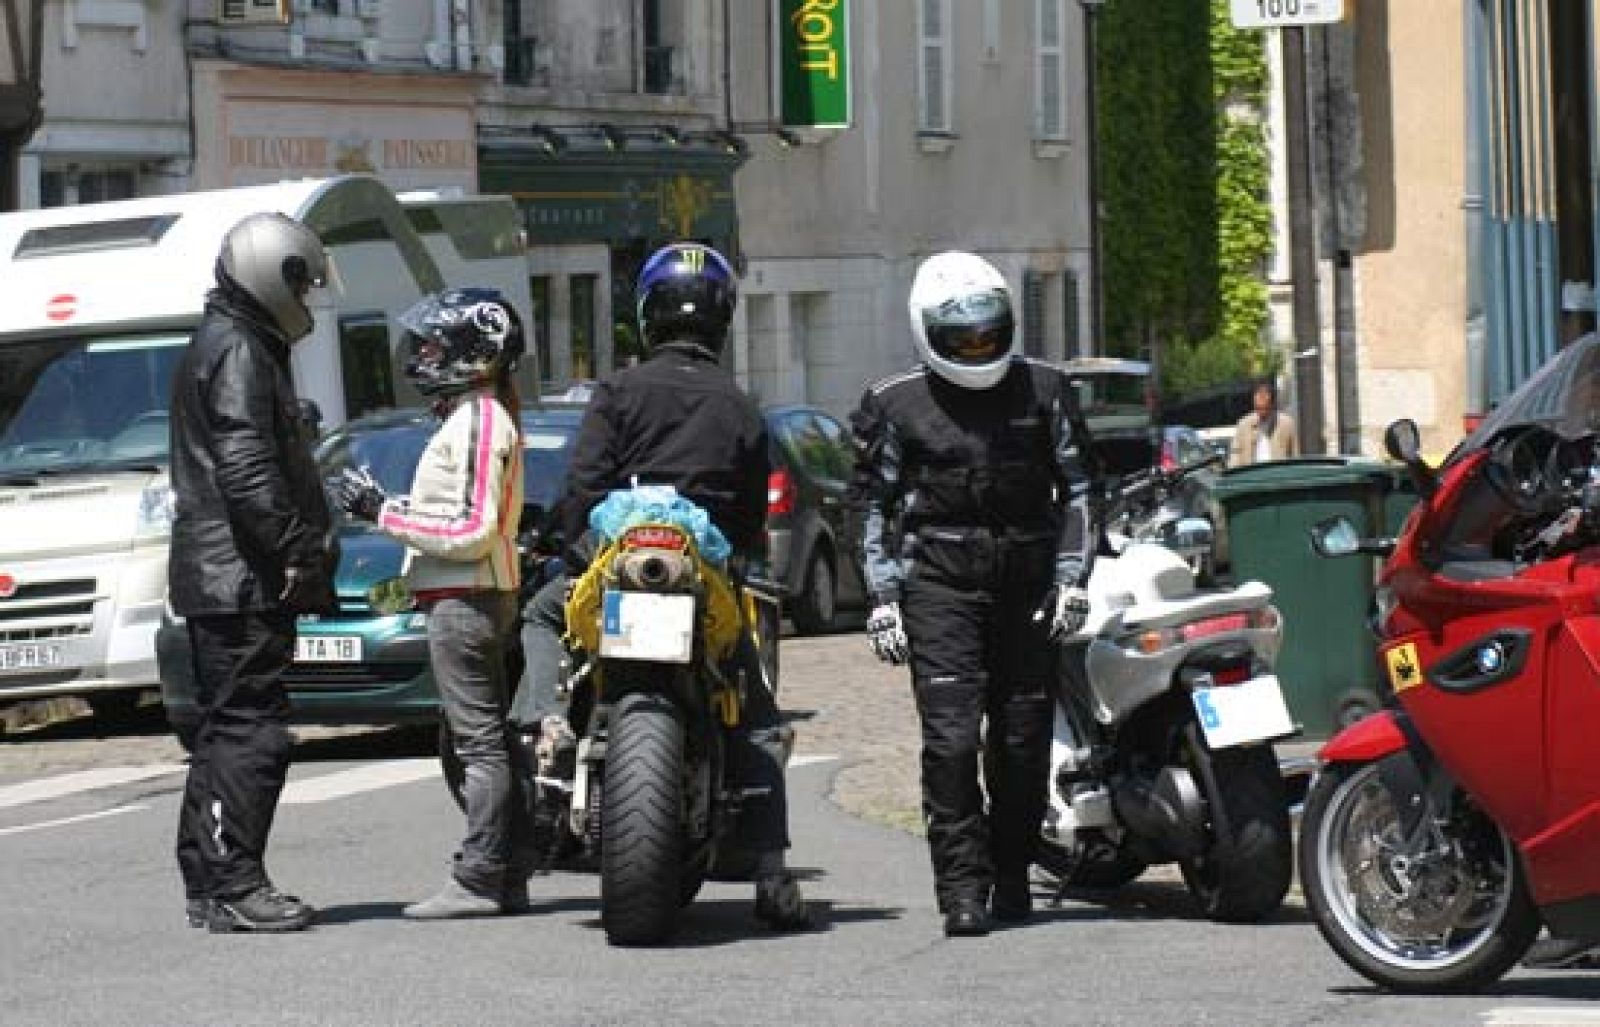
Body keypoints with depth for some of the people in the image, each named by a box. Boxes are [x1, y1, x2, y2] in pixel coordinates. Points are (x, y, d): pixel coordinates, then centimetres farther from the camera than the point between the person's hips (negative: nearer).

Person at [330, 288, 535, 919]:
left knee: (479, 741, -10)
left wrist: (385, 513, -16)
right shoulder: (482, 416, 18)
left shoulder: (478, 420, -14)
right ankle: (506, 876, 13)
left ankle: (479, 881, -11)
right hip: (482, 597, 11)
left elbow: (473, 531, -20)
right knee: (490, 739, 11)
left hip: (465, 600, -11)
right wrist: (384, 507, 15)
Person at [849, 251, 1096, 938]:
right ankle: (963, 887, -11)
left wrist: (1071, 578, 4)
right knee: (951, 737, -12)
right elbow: (874, 502, 8)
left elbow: (1075, 488, 12)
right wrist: (883, 596, 1)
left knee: (1023, 739, 3)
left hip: (1026, 579, 2)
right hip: (939, 578, -2)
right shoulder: (895, 405, 5)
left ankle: (1012, 875, 17)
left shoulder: (1043, 391, 9)